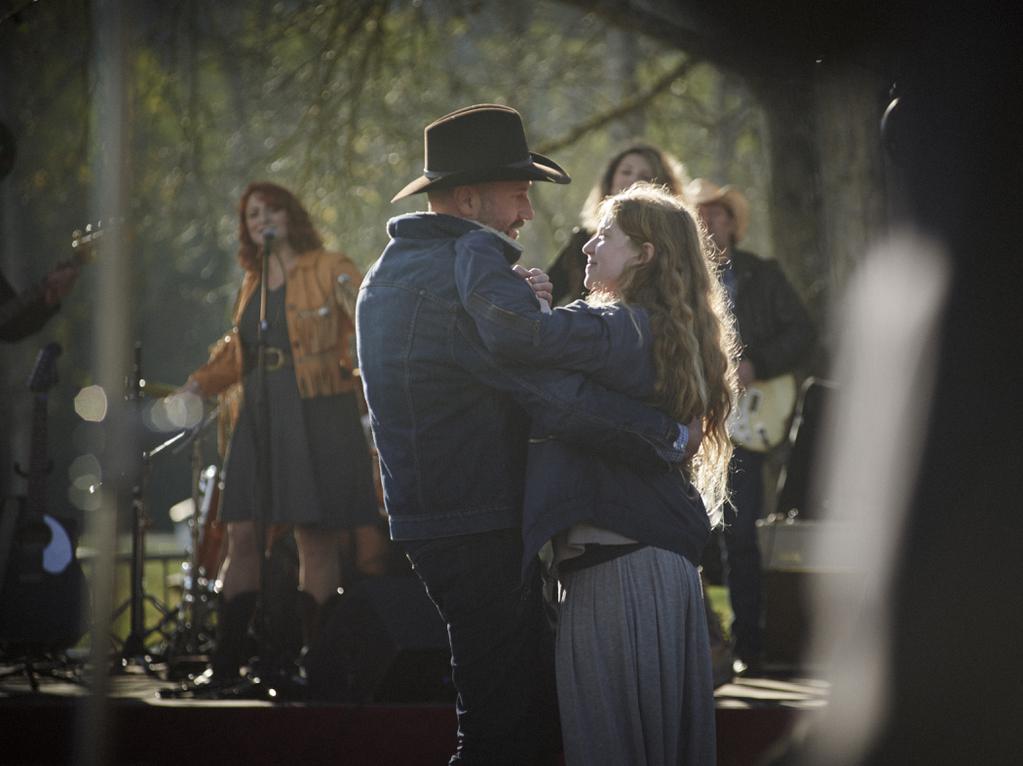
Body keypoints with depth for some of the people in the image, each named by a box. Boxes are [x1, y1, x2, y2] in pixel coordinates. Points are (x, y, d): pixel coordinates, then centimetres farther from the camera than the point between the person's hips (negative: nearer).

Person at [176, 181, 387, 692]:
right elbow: (236, 352, 29)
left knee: (317, 540, -4)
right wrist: (201, 383, 15)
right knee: (242, 536, -1)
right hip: (261, 417, 5)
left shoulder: (330, 271, 1)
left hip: (318, 415, -5)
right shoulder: (253, 284, 19)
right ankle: (225, 665, 1)